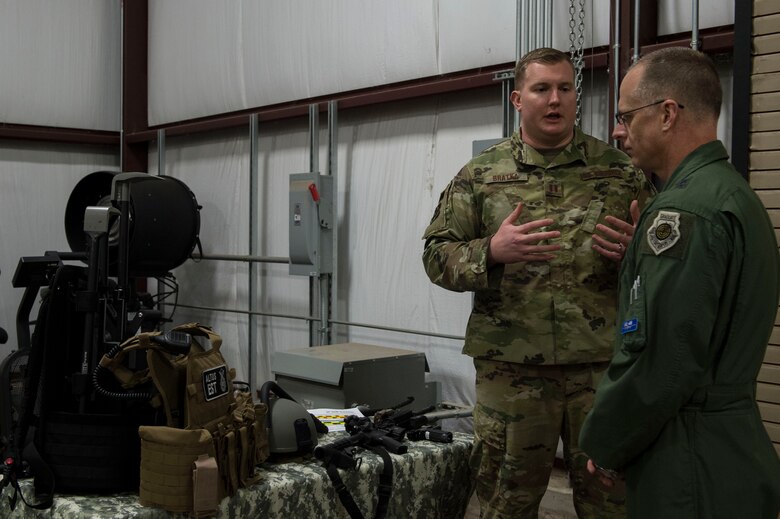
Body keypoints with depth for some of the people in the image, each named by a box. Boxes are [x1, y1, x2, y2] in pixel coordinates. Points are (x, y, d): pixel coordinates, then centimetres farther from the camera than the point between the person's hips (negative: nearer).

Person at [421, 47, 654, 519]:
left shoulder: (620, 171, 6)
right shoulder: (481, 175, 5)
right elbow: (437, 256, 2)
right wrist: (491, 251, -16)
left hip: (602, 362, 1)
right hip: (510, 367, 0)